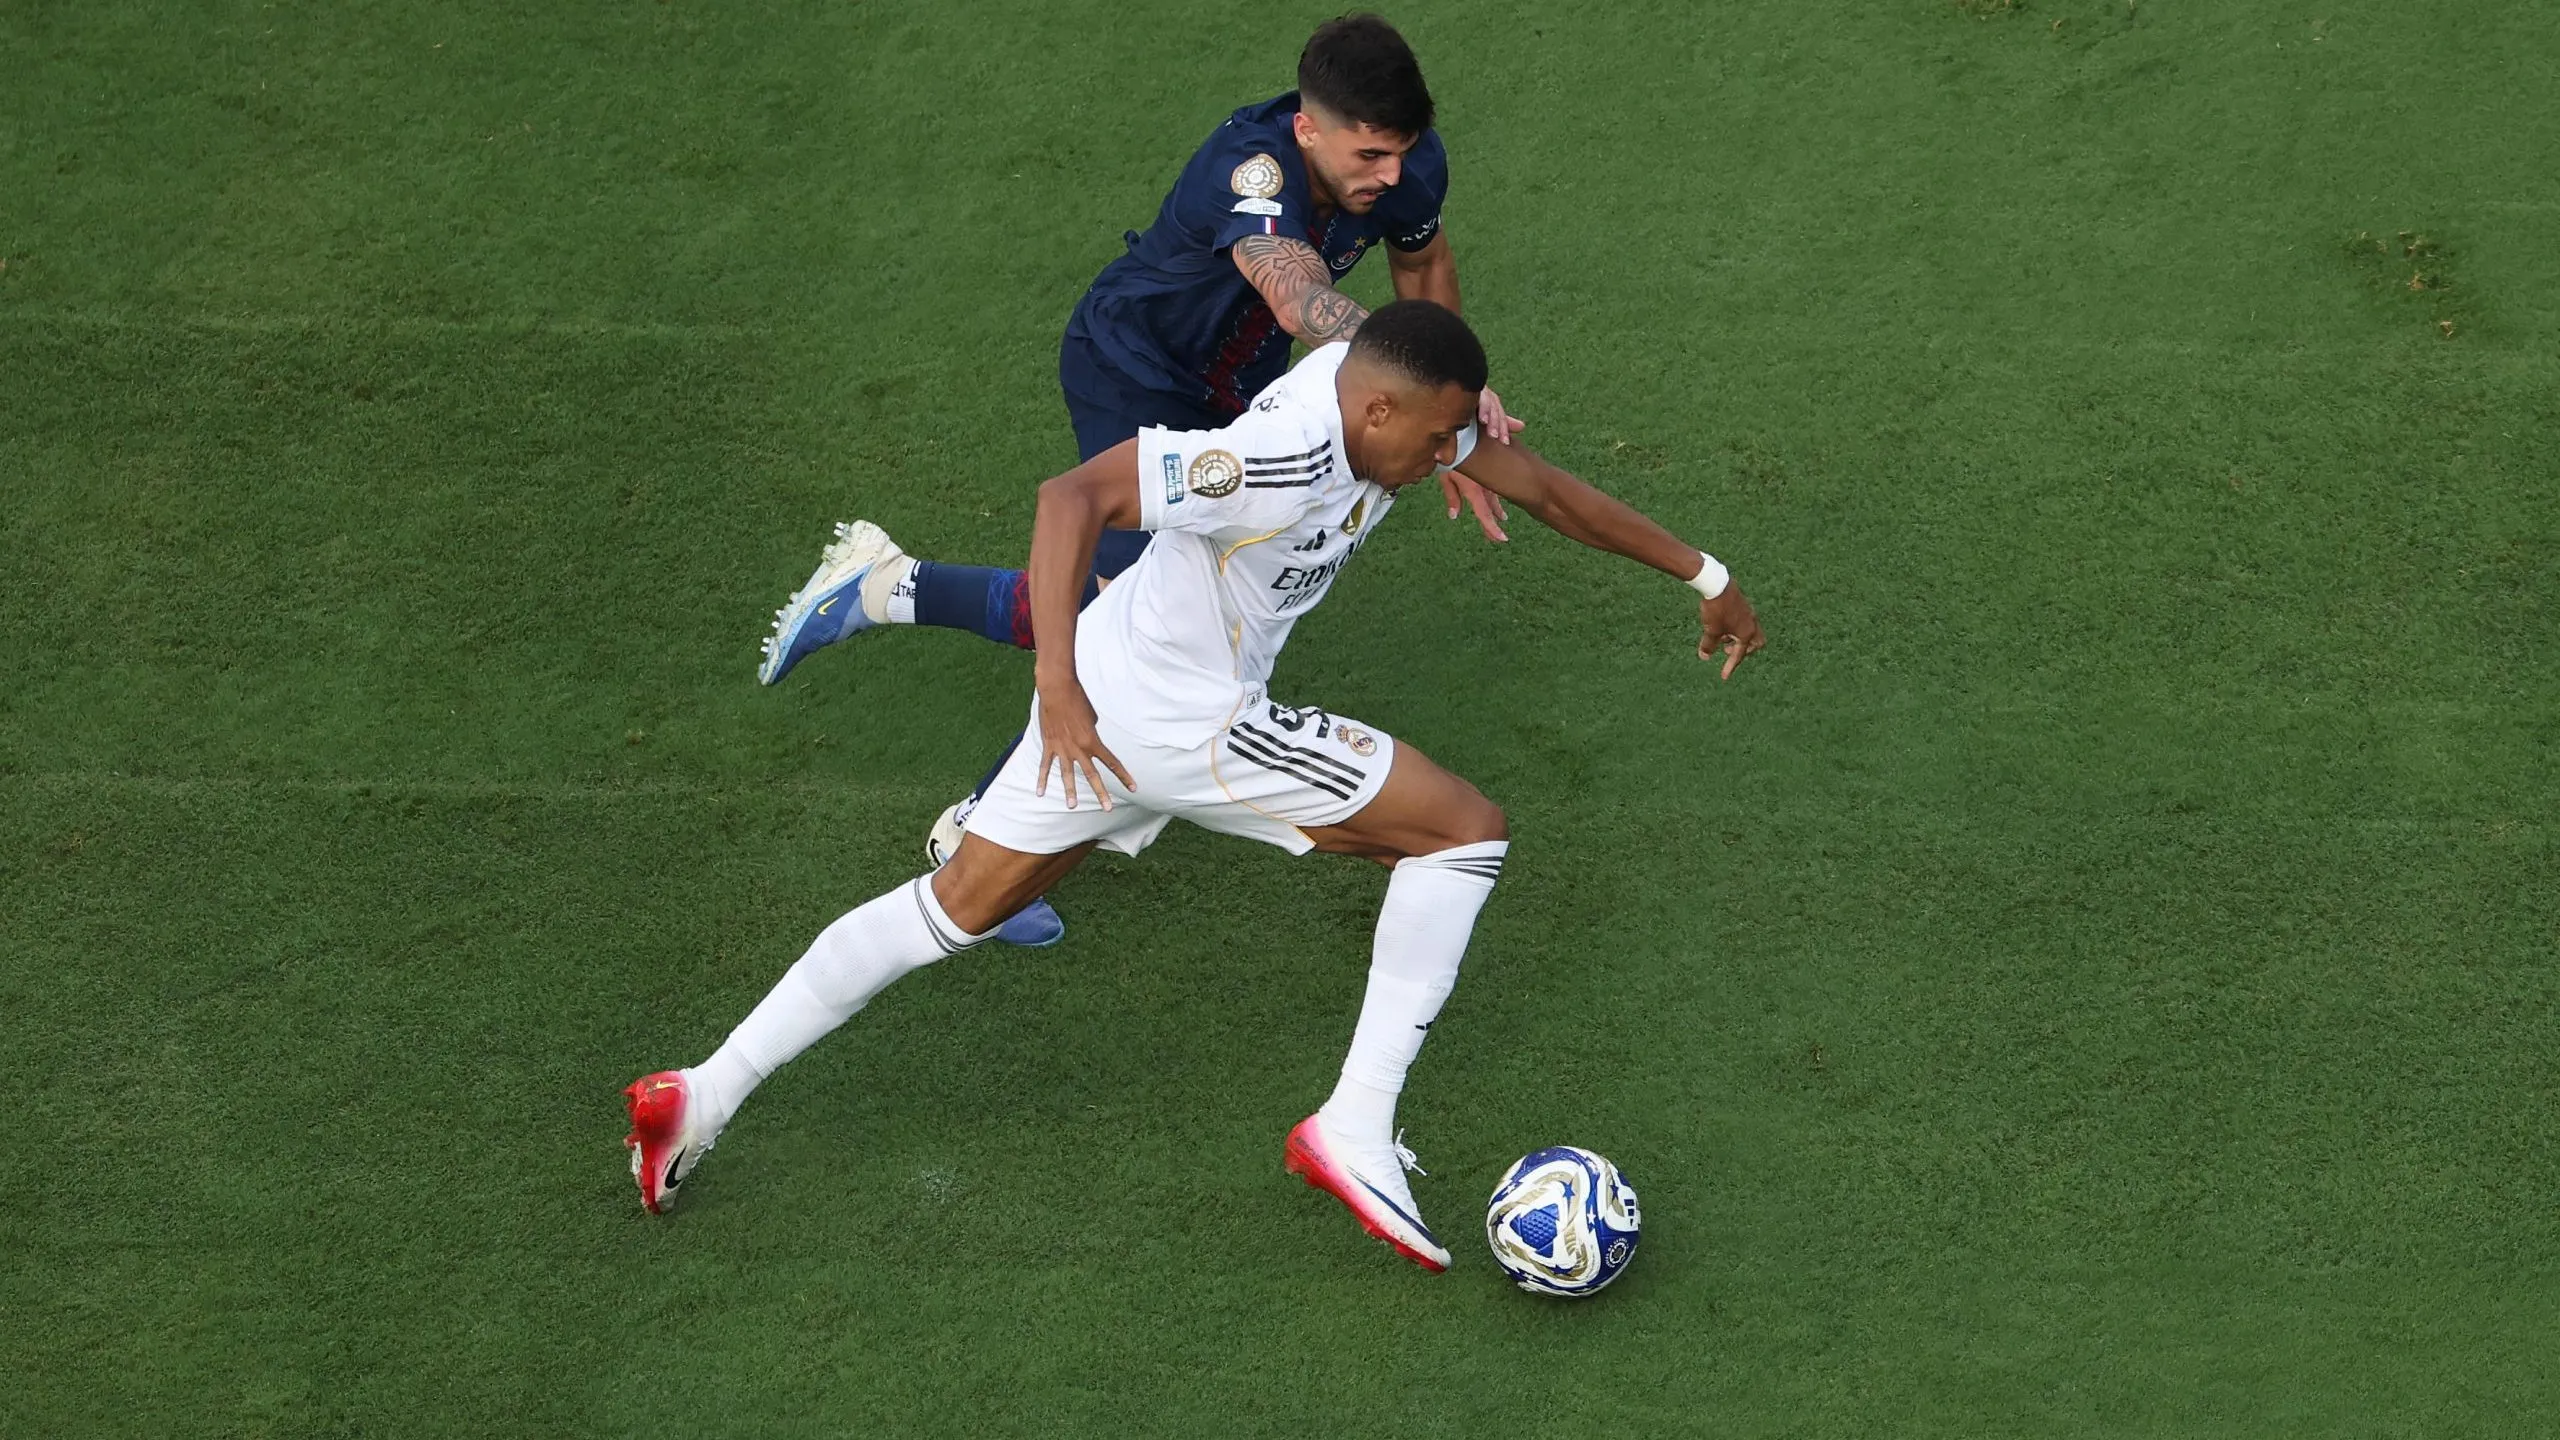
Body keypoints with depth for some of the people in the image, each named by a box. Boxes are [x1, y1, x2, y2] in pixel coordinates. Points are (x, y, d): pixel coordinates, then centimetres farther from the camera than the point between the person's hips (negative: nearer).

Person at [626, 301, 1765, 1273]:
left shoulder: (1388, 396, -1)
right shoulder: (1277, 456, -28)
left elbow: (1538, 486, 9)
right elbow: (1073, 496, -35)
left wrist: (1701, 575, 15)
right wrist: (1059, 683, -40)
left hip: (1113, 687, 9)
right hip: (1183, 719, -9)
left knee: (957, 905, 18)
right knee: (1467, 831, -3)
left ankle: (705, 1094, 18)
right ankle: (1354, 1130, -3)